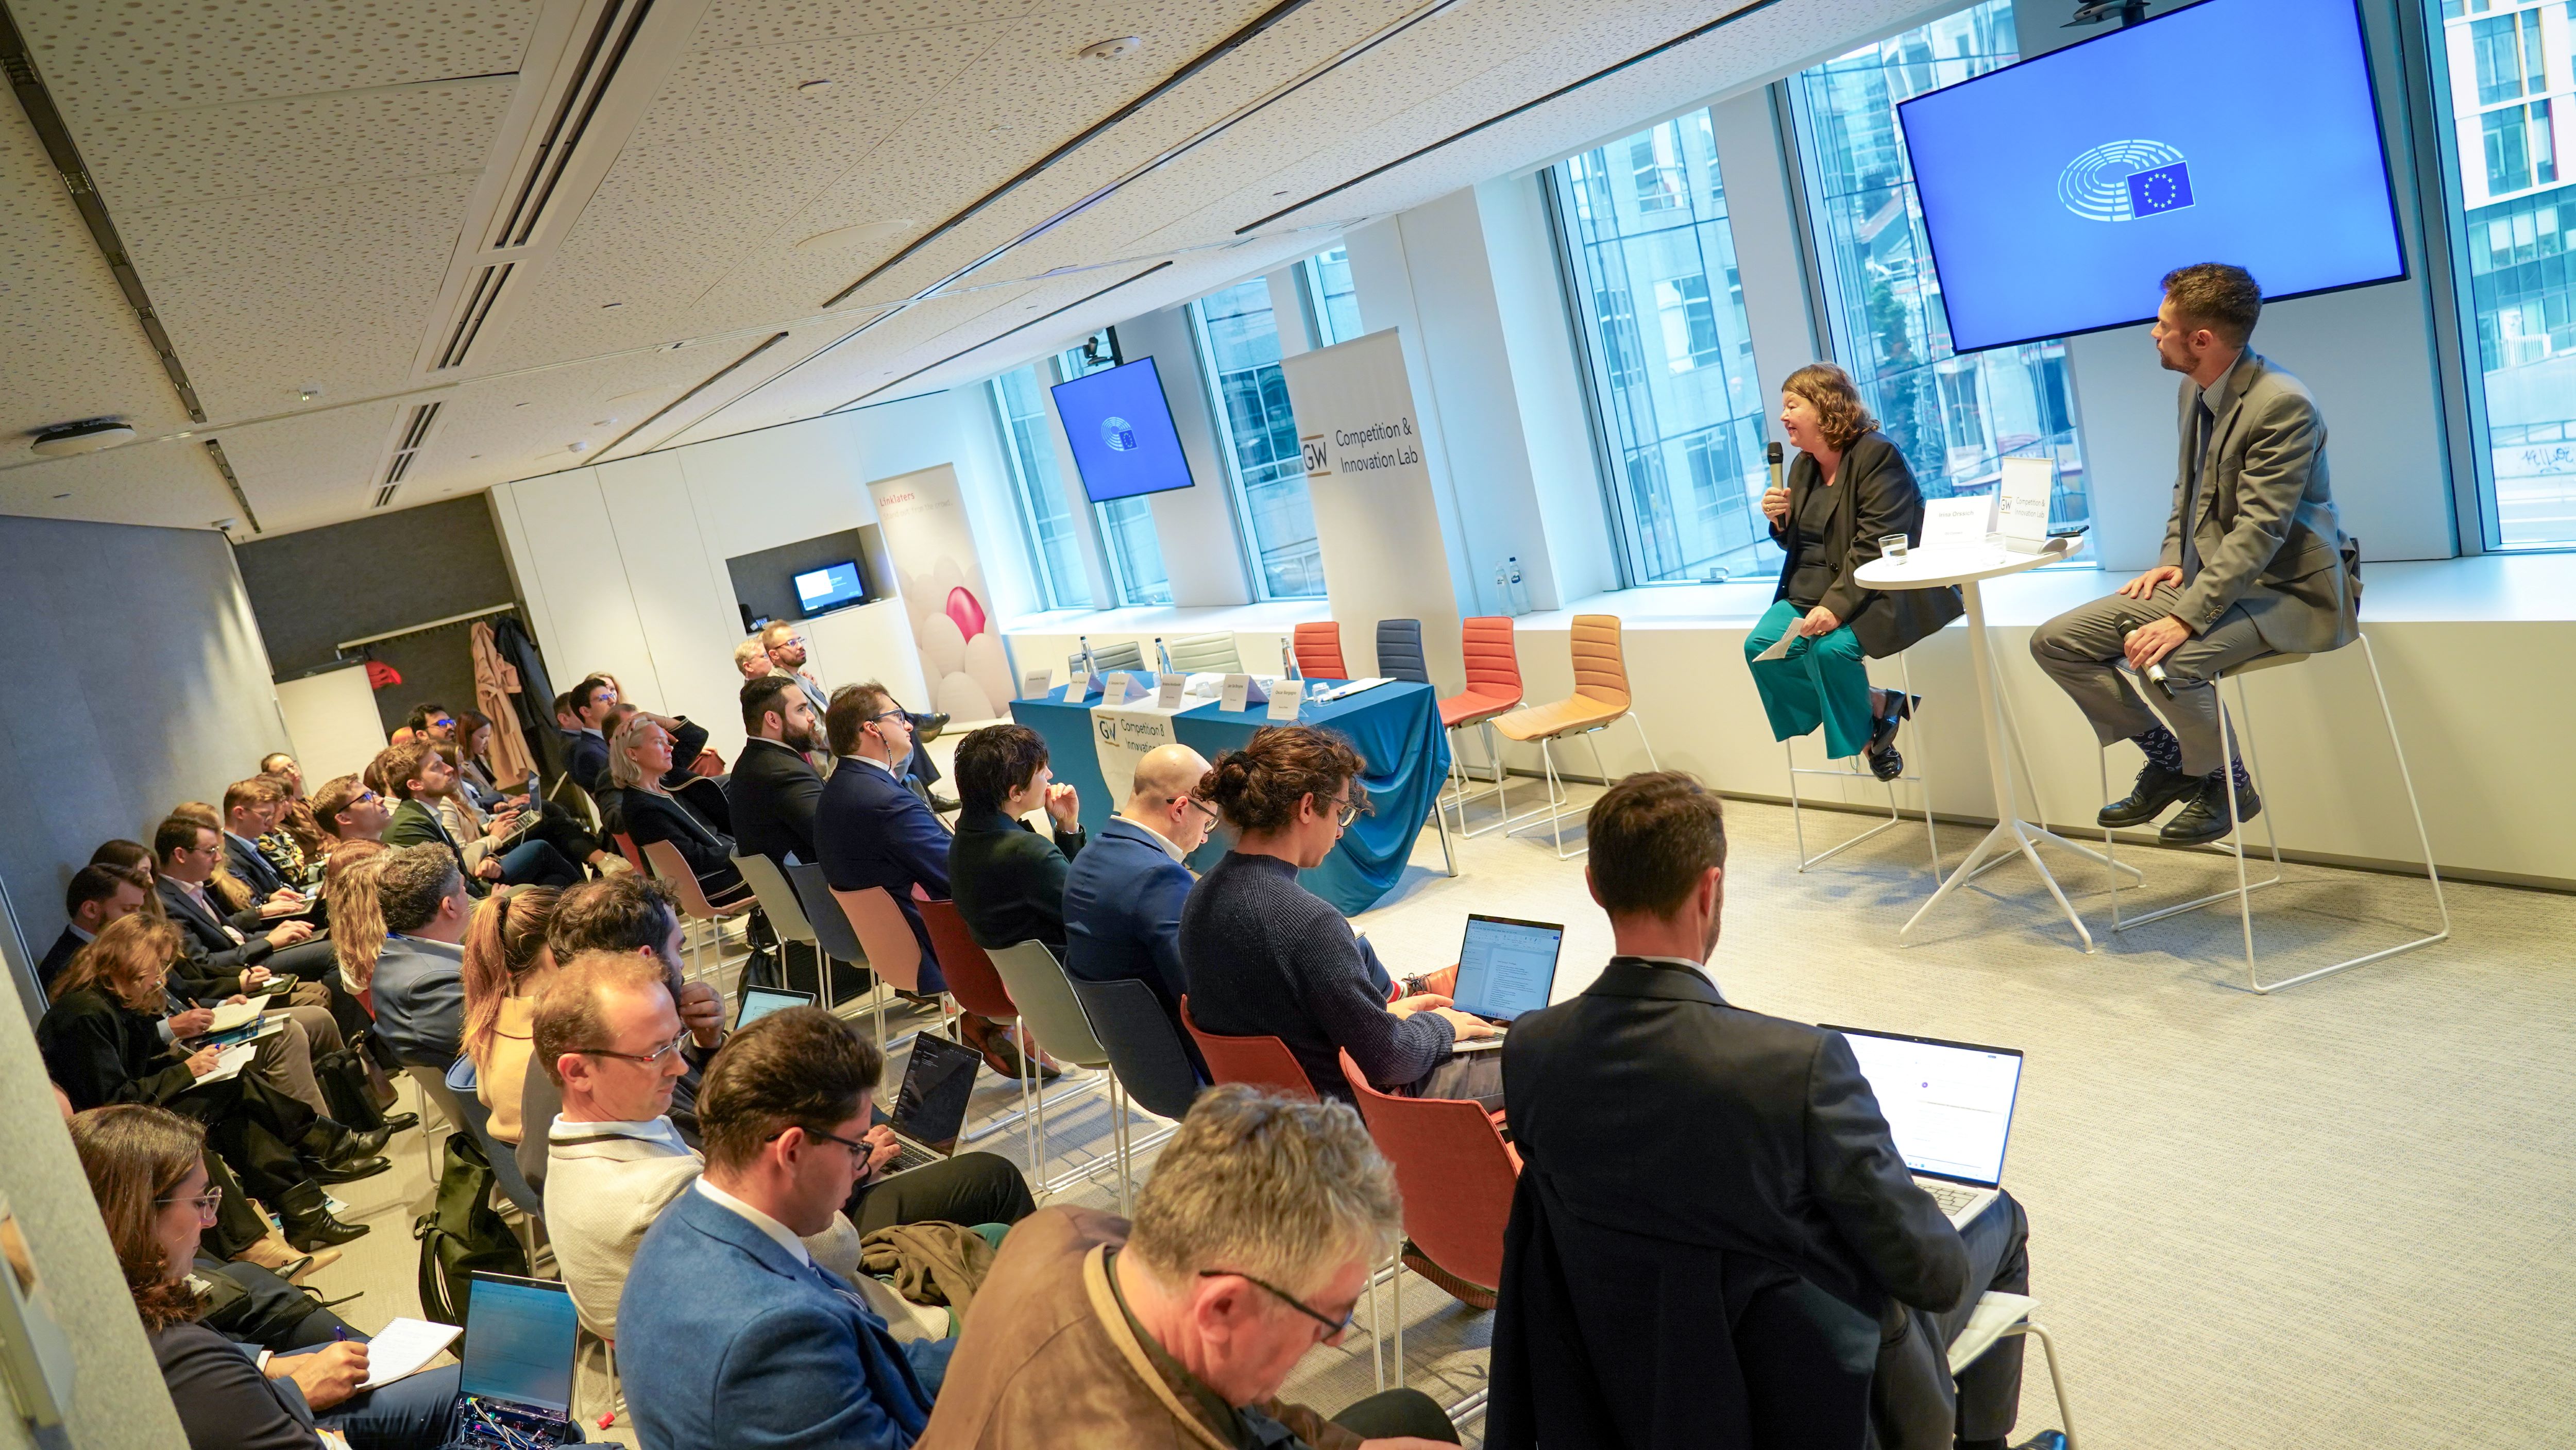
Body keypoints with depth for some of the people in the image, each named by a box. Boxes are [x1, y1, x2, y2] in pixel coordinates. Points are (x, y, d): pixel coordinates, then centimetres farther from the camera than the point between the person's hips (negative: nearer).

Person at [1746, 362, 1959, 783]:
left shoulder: (1877, 455, -12)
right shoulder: (1803, 466, 12)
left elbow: (1875, 544, -21)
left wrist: (1837, 606, -31)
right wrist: (1780, 521, -4)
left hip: (1876, 591, -8)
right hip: (1811, 590, 8)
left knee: (1830, 647, -32)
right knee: (1761, 646, -15)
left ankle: (1865, 730, -2)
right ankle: (1874, 705, -3)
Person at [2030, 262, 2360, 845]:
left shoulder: (2282, 404, -21)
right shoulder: (2194, 389, 7)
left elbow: (2258, 532, -26)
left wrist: (2186, 619, -31)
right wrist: (2173, 559, 4)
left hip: (2285, 589, -9)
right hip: (2207, 575, 9)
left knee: (2167, 660, -35)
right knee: (2056, 642, -5)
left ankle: (2223, 782, -4)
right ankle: (2170, 758, 11)